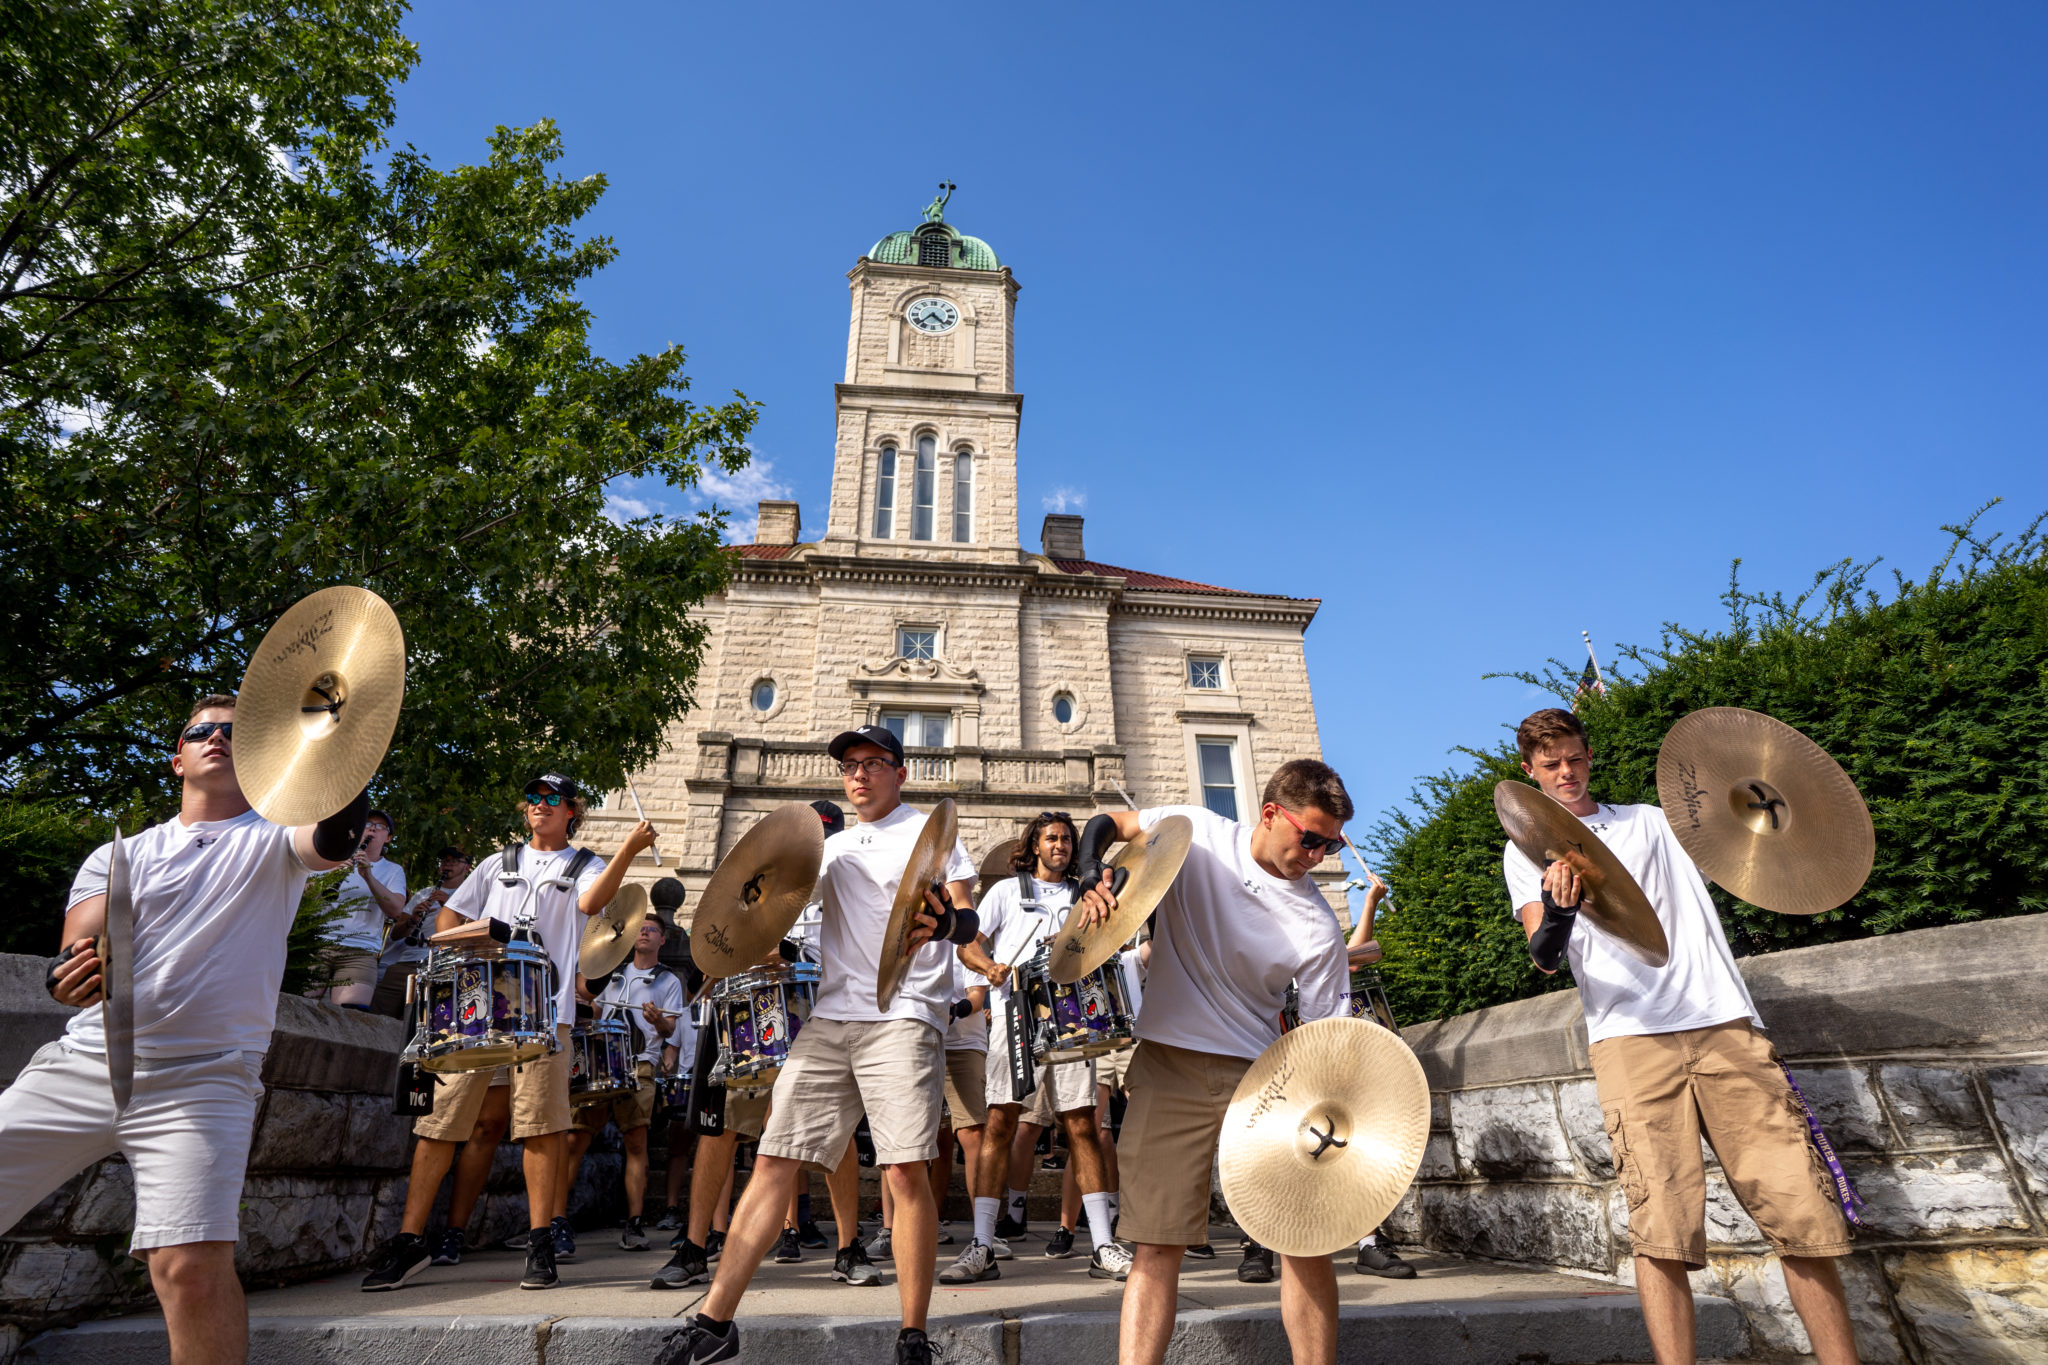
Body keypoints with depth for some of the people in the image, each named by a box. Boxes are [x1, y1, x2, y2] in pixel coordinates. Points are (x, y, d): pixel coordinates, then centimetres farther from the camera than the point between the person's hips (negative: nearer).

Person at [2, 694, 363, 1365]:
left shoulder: (275, 842, 5)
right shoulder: (118, 856, 15)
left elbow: (339, 836, -19)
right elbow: (81, 946, 0)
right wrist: (74, 974, -24)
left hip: (202, 1079, -4)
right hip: (80, 1066, 4)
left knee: (192, 1269, -19)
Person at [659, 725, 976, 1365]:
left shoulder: (930, 832, 6)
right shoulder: (832, 847, 22)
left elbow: (969, 921, -4)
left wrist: (944, 923, -26)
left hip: (904, 1015, -5)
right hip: (828, 1017, 5)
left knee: (904, 1169, -9)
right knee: (773, 1161, 3)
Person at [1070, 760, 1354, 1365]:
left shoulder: (1317, 928, -6)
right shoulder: (1196, 832, -6)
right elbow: (1106, 825, 6)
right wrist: (1091, 880, -12)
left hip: (1260, 1073, 2)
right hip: (1170, 1063, -1)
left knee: (1307, 1239, 1)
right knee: (1158, 1242, -3)